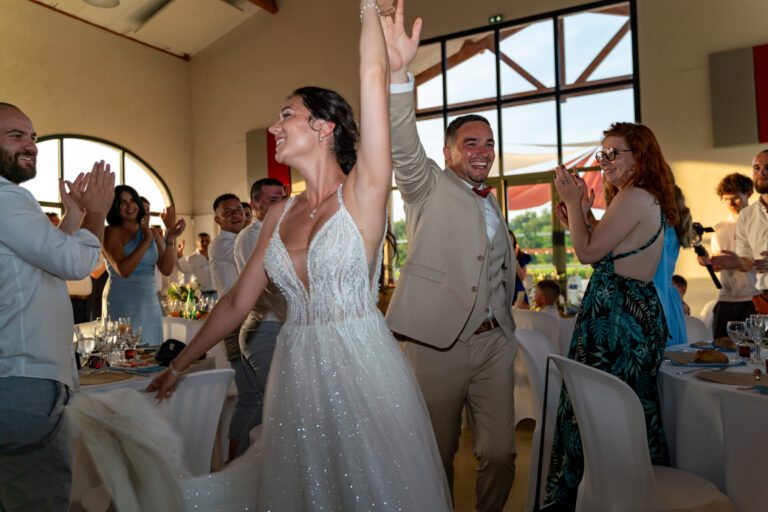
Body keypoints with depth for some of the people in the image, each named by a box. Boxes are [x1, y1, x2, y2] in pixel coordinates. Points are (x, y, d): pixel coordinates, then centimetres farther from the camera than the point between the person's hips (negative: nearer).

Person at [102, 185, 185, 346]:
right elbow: (123, 270, -17)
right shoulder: (111, 232, -3)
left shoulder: (152, 233, 12)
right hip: (122, 306, -5)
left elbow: (166, 269, 2)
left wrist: (170, 238, -10)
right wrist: (147, 240, -18)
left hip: (150, 305, 5)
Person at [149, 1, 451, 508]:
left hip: (363, 369, -5)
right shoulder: (280, 214, 7)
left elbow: (374, 76, -16)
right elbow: (237, 302, 12)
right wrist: (178, 365, 18)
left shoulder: (362, 193, -8)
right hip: (297, 374, 5)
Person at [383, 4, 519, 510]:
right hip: (438, 341, -5)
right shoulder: (430, 188, 1)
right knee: (438, 455, 8)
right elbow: (404, 147, -20)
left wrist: (504, 313, 17)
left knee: (500, 453, 6)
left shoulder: (495, 206, 19)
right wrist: (399, 73, -34)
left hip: (494, 341, 5)